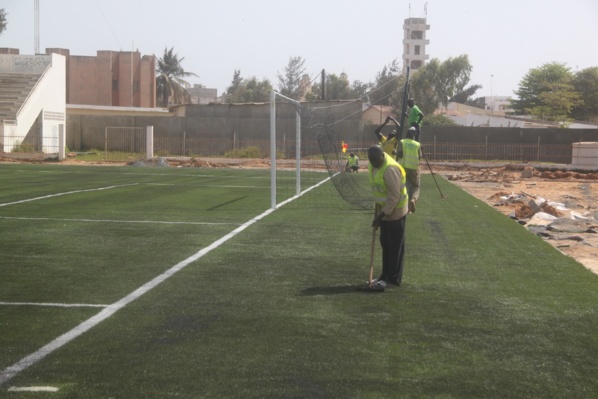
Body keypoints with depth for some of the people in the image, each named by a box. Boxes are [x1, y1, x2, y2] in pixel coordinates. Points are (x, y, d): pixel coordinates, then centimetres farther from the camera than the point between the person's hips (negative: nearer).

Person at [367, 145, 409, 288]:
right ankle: (386, 275, 24)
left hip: (395, 211, -9)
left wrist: (381, 215, -23)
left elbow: (394, 196, -25)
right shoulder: (373, 165, 1)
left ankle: (393, 279, 6)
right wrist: (378, 207, 16)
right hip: (385, 209, 9)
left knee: (395, 246, -1)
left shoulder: (390, 169, -27)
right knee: (385, 244, 15)